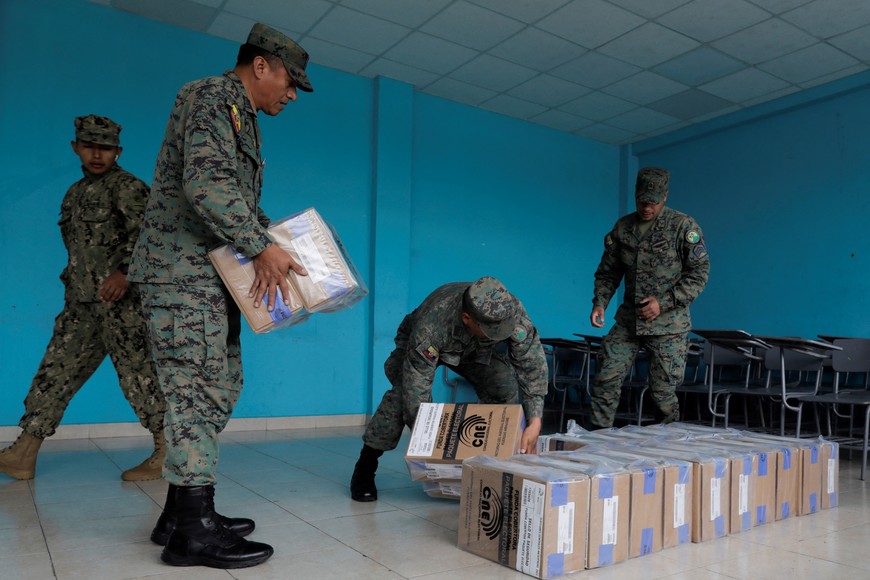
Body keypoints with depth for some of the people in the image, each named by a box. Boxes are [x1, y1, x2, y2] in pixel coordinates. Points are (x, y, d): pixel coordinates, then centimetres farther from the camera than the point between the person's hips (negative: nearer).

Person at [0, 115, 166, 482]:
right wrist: (72, 284, 22)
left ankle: (167, 454, -1)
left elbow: (145, 232, -18)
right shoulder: (75, 193, 22)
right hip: (82, 302, 8)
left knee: (136, 371, -8)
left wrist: (124, 271, -31)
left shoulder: (127, 186, -3)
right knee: (56, 370, 9)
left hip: (120, 299, -8)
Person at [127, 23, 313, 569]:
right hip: (182, 270, -10)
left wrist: (275, 242, 17)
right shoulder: (213, 98, -8)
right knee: (198, 391, -9)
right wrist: (261, 246, -24)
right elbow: (205, 182, -24)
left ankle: (181, 514, 19)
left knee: (219, 389, 10)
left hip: (212, 277, 10)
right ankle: (193, 531, -1)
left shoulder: (241, 117, 24)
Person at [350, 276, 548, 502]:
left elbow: (533, 365, -27)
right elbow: (416, 389, -41)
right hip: (424, 347, -3)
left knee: (505, 390, -21)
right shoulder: (431, 325, -45)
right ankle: (365, 468, -13)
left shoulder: (512, 312, -35)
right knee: (404, 392, -31)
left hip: (477, 349, 3)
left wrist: (535, 423, -35)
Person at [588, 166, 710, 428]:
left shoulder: (684, 227, -6)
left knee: (663, 391, 3)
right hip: (628, 321, 4)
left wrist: (664, 302, -16)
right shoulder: (622, 227, 7)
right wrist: (599, 303, -4)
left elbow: (699, 273, -7)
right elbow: (608, 271, 12)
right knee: (605, 380, -2)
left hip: (668, 324, -4)